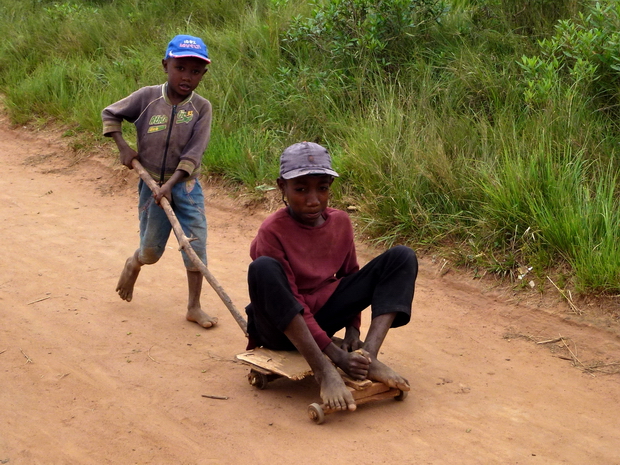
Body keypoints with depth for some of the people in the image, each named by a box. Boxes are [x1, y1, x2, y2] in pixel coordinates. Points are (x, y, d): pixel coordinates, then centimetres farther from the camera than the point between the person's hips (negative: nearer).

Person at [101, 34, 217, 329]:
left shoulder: (201, 107, -8)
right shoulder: (147, 97, -7)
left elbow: (194, 153, -14)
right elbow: (110, 114, 7)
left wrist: (170, 184, -22)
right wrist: (123, 147, -3)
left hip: (185, 185, 0)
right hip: (151, 184, 0)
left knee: (196, 245, -6)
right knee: (151, 251, 10)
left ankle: (194, 307, 6)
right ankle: (133, 264, 46)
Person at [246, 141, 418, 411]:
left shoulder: (341, 222, -1)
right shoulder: (272, 232, -18)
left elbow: (350, 277, 10)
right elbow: (293, 301, -22)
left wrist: (353, 329, -6)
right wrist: (336, 354, -30)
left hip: (321, 316, 6)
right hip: (281, 328, -6)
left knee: (402, 257, -6)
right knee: (263, 269, -39)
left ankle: (368, 355, -25)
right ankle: (323, 371, -39)